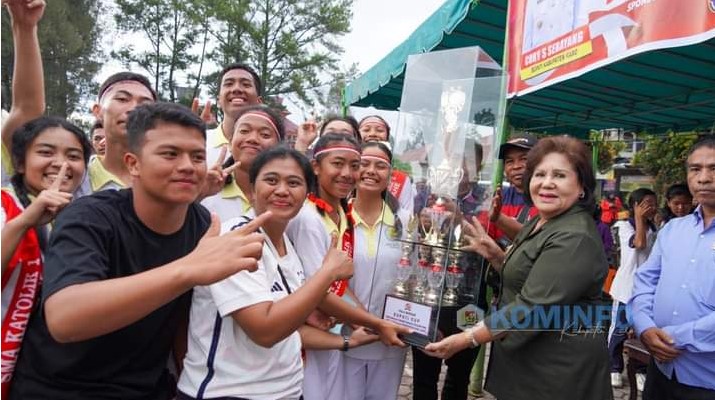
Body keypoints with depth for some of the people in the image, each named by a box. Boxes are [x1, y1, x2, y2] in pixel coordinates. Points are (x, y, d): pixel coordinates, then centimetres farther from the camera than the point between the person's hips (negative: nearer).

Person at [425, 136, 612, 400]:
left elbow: (533, 308, -27)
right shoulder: (540, 223, 9)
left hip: (558, 370, -9)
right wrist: (496, 256, 1)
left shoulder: (574, 238, -23)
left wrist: (466, 339, -24)